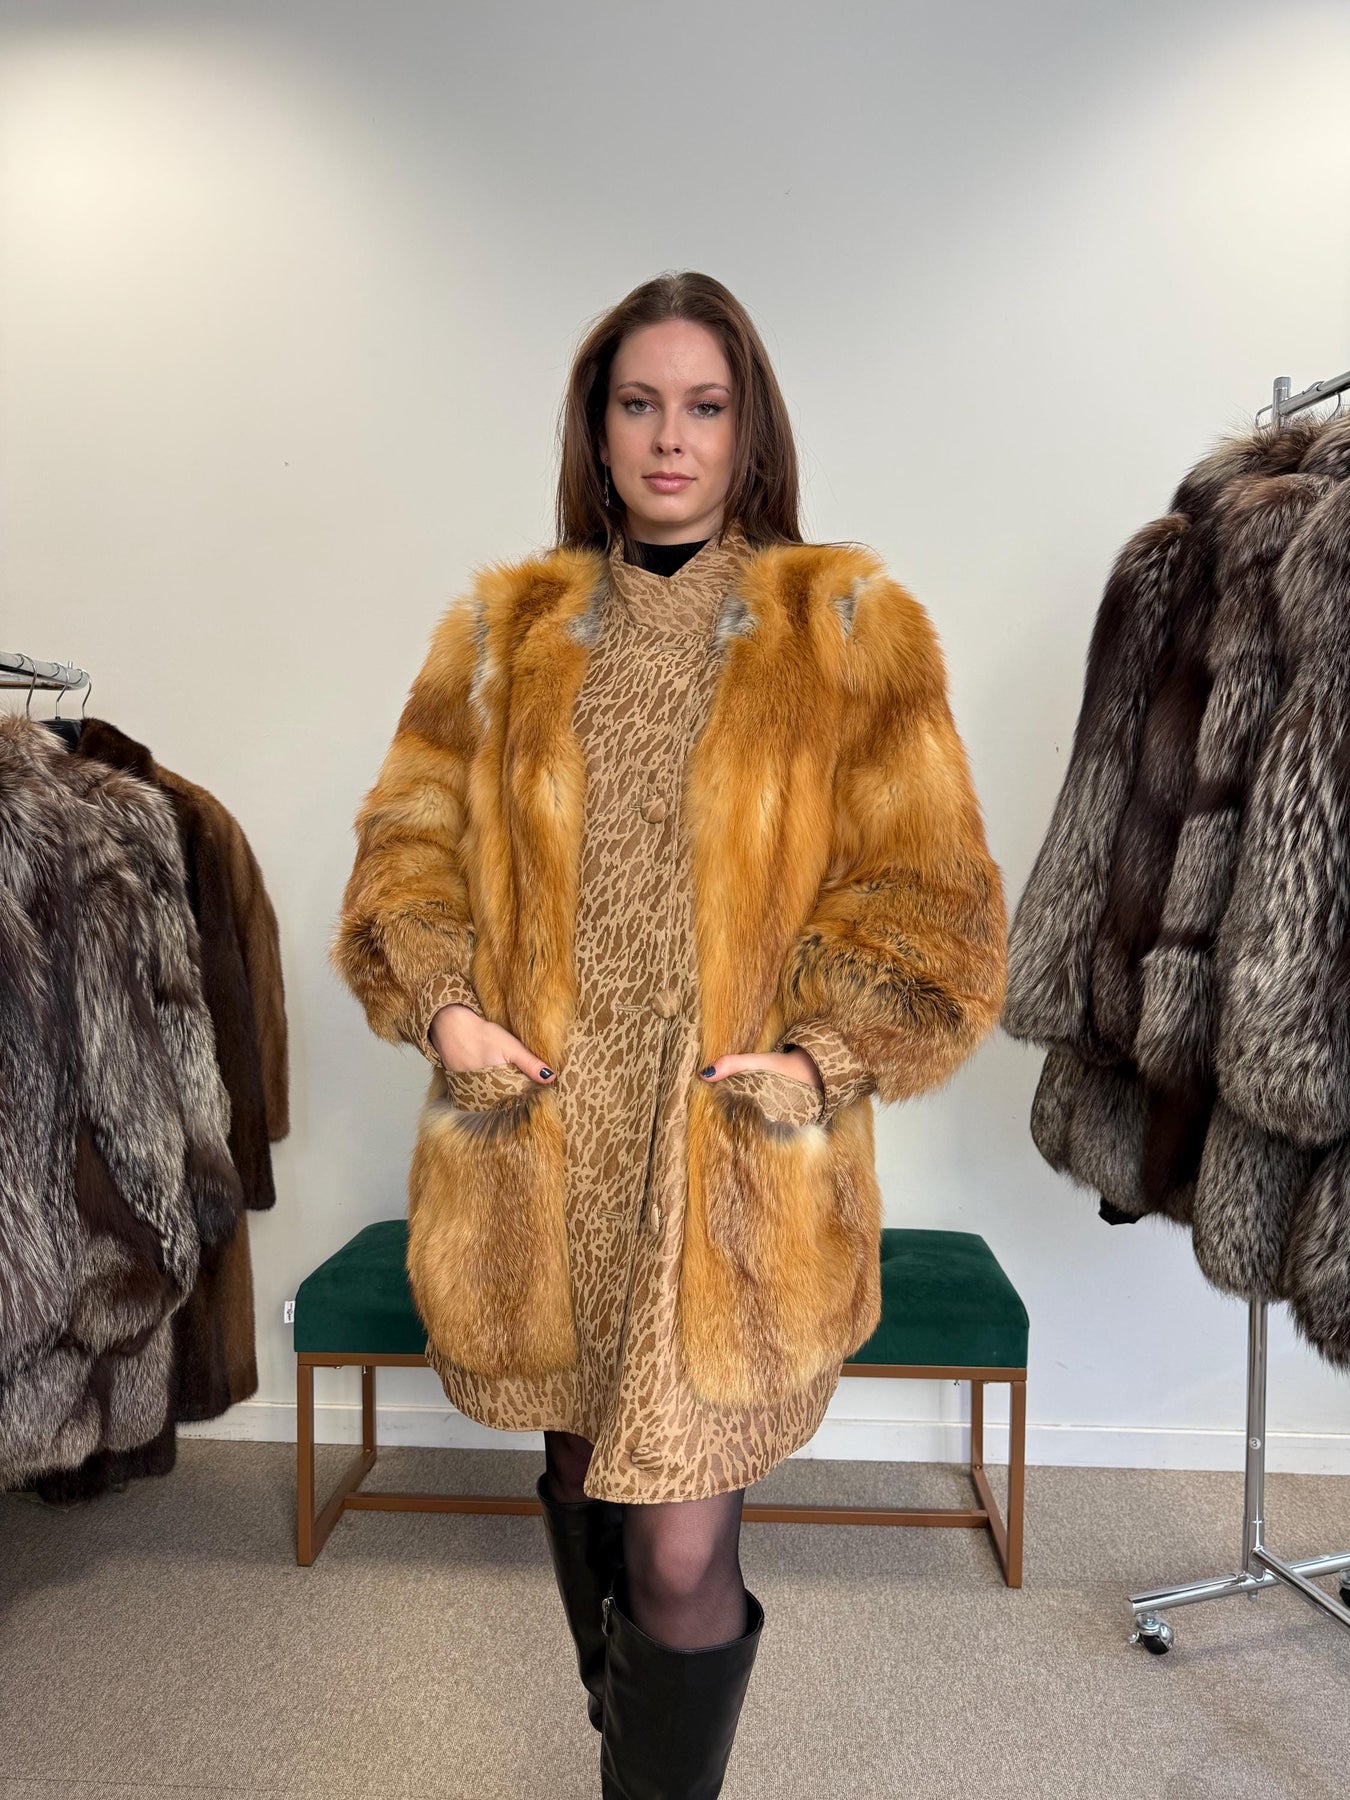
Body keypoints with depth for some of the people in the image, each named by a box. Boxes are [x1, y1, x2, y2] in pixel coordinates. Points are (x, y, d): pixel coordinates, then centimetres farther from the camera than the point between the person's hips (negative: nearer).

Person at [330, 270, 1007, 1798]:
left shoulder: (848, 630, 0)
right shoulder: (503, 629, 8)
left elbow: (924, 886, -2)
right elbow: (411, 841, 9)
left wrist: (826, 1052, -13)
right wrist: (442, 1004, -6)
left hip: (740, 1165, -3)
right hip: (542, 1152, 4)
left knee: (682, 1549, -1)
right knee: (583, 1474, 22)